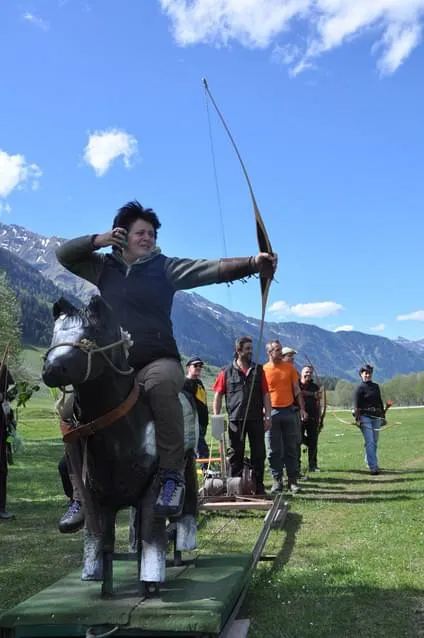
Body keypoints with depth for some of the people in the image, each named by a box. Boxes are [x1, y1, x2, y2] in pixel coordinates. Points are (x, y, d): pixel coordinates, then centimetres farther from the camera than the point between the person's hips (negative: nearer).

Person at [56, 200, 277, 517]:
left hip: (158, 362, -4)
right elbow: (64, 255, 16)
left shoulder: (165, 267, 4)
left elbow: (211, 269, -9)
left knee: (161, 384, -38)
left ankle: (173, 475, -29)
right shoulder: (103, 267, 14)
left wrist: (253, 263, -25)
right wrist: (97, 240, -1)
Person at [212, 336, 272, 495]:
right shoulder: (227, 372, 2)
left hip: (256, 418, 2)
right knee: (236, 454, 5)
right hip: (235, 419, -2)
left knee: (259, 454, 6)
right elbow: (218, 395, 3)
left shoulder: (258, 370, 8)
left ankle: (259, 487, 16)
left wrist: (268, 416, 1)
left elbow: (265, 394, 8)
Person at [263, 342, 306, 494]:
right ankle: (277, 481, 12)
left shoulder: (290, 368, 6)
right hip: (272, 412, -2)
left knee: (291, 448, 5)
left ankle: (293, 481, 12)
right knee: (274, 450, 3)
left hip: (289, 411, 2)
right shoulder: (263, 370, -1)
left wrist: (302, 408, 5)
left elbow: (296, 390, 11)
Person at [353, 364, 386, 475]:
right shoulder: (360, 388, -4)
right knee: (369, 442, -10)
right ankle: (373, 466, -12)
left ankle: (370, 462, 27)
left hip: (376, 417, 6)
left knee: (374, 442, 12)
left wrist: (383, 416, 20)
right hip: (365, 417, -6)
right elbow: (356, 405, -9)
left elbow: (380, 402, 21)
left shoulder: (376, 386, 14)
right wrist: (357, 419, -17)